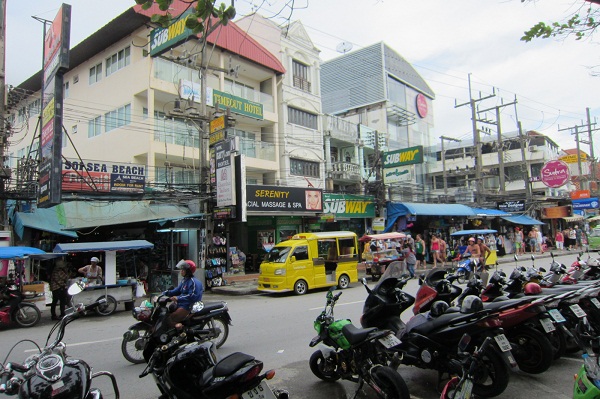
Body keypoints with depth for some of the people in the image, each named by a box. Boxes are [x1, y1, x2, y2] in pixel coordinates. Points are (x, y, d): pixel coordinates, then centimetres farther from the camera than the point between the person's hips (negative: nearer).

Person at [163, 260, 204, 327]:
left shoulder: (194, 282, -16)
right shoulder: (185, 280, 17)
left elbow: (192, 296, -24)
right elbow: (177, 290, 19)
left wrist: (178, 298, -26)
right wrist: (165, 293, 7)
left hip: (188, 307, -11)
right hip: (181, 305, 11)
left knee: (170, 319, -21)